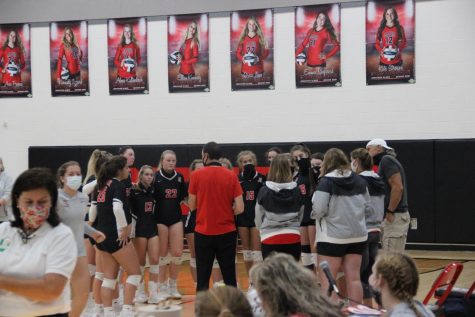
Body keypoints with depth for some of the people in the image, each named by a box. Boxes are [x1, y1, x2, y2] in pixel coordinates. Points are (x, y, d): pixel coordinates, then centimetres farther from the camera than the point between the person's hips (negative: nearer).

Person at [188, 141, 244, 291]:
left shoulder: (196, 175, -4)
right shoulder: (231, 176, -2)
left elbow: (192, 206, 1)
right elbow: (239, 208, -6)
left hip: (203, 232, -1)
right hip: (226, 232, 1)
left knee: (203, 278, 6)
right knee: (229, 276, 9)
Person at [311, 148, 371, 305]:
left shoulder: (326, 182, -12)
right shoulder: (359, 181, 3)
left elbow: (319, 211, -17)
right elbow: (368, 208, 9)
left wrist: (312, 213, 4)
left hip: (332, 237, -5)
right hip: (357, 235, 5)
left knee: (327, 280, 3)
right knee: (354, 278, 9)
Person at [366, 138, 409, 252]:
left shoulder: (386, 160, -10)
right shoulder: (385, 161, 19)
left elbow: (398, 187, -19)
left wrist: (390, 212, -17)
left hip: (395, 217, -10)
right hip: (394, 217, 10)